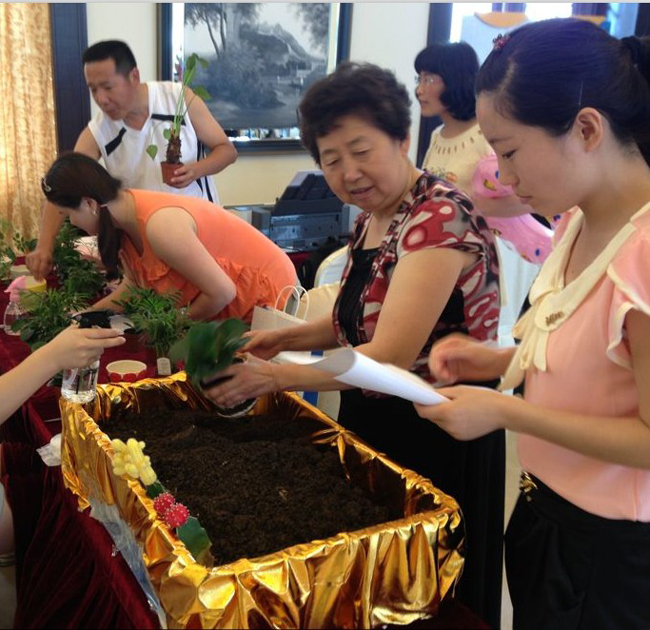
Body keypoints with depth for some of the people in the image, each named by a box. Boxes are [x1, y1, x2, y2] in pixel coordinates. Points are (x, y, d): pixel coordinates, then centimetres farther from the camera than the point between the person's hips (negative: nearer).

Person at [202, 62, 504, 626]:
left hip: (435, 438, -8)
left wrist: (273, 376, -22)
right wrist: (286, 337, -1)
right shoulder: (370, 219, 4)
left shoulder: (439, 217, -23)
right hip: (371, 422, 8)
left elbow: (391, 356, -27)